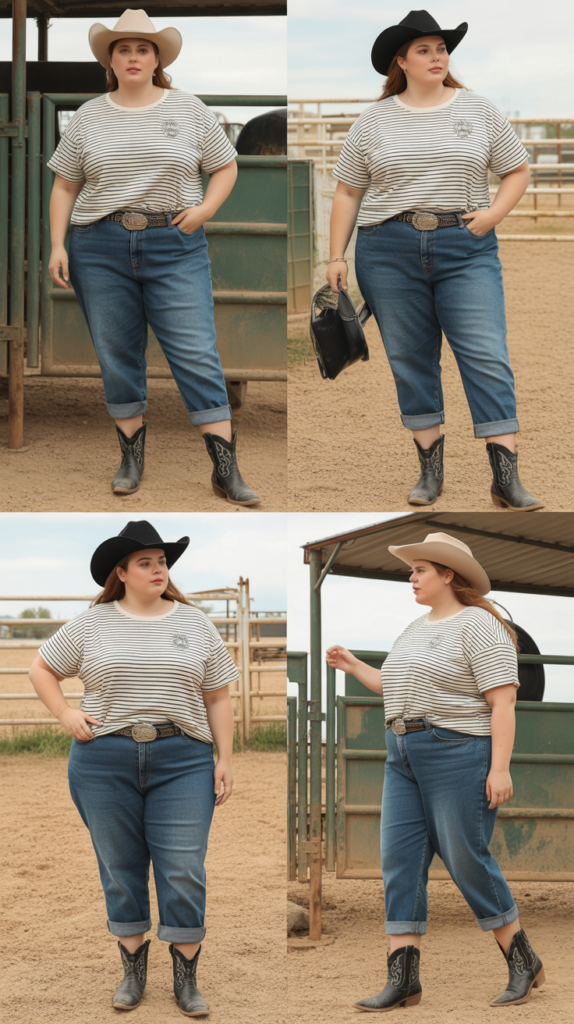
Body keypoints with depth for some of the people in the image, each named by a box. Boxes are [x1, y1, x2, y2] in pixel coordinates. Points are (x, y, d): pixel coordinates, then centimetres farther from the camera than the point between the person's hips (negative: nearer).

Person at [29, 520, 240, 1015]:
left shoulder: (195, 623, 8)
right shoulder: (92, 624, 5)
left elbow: (217, 698, 9)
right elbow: (42, 669, 14)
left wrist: (226, 760, 3)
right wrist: (65, 714, -1)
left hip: (182, 760, 0)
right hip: (105, 761, 0)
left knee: (184, 871, -4)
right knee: (120, 868, 6)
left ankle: (187, 975, 4)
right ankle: (133, 967, 18)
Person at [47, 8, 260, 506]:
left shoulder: (188, 110, 6)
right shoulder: (88, 117, 9)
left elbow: (225, 167, 12)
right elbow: (64, 186, 12)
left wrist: (205, 208, -6)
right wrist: (58, 245, 2)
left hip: (175, 246, -2)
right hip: (101, 249, 2)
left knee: (197, 355, -7)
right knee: (117, 356, 5)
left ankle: (226, 469, -8)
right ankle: (132, 456, 19)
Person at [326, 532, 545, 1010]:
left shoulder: (479, 626, -11)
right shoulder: (417, 629, 17)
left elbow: (504, 700, -16)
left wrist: (500, 768, -22)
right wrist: (355, 667, 24)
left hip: (459, 755, -9)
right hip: (407, 757, 9)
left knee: (468, 861, -6)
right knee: (400, 861, 0)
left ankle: (524, 963, 10)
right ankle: (403, 979, -1)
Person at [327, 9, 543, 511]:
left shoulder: (478, 111, 7)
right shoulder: (374, 122, 7)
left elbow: (518, 170, 12)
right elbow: (348, 192, 10)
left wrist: (494, 213, -5)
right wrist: (337, 257, 4)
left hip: (466, 248, -1)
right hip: (389, 252, 1)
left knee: (487, 357, -8)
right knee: (410, 360, 4)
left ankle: (507, 478, -11)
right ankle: (430, 467, 14)